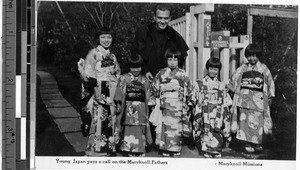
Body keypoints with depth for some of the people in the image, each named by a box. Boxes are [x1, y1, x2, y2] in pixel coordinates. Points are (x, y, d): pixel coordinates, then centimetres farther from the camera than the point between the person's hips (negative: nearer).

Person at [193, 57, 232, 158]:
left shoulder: (221, 86, 13)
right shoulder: (200, 84, 6)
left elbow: (225, 107, 13)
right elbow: (197, 104, 3)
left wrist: (226, 126, 8)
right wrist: (198, 119, -5)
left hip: (218, 122, 2)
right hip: (205, 121, -2)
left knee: (217, 148, -2)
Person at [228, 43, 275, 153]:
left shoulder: (263, 68, 9)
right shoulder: (242, 68, 10)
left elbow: (270, 82, 12)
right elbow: (234, 81, 18)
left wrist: (270, 96, 8)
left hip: (258, 99, 0)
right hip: (244, 97, 1)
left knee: (257, 121, -4)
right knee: (244, 120, -3)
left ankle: (256, 143, 9)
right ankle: (247, 144, 3)